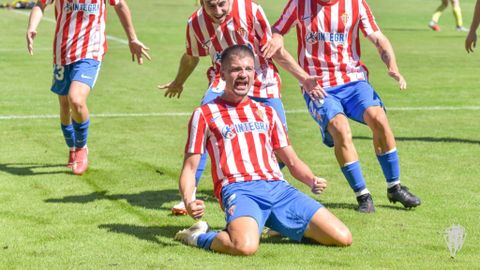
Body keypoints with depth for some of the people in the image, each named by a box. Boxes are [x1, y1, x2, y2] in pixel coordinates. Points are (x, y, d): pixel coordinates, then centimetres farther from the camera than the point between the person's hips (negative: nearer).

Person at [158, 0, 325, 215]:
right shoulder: (196, 22, -11)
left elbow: (275, 51, -8)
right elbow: (191, 57, 12)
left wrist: (304, 78, -10)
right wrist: (178, 83, 27)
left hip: (263, 81, -1)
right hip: (223, 83, 1)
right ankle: (188, 194, -11)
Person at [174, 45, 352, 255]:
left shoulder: (267, 113, 25)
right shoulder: (205, 114, 12)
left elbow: (292, 161, 25)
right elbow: (189, 167, 7)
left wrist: (312, 181, 3)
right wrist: (188, 201, -13)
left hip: (278, 188, 5)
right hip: (238, 189, -5)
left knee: (342, 238, -10)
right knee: (245, 246, -39)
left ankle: (282, 227, 15)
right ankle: (198, 236, -7)